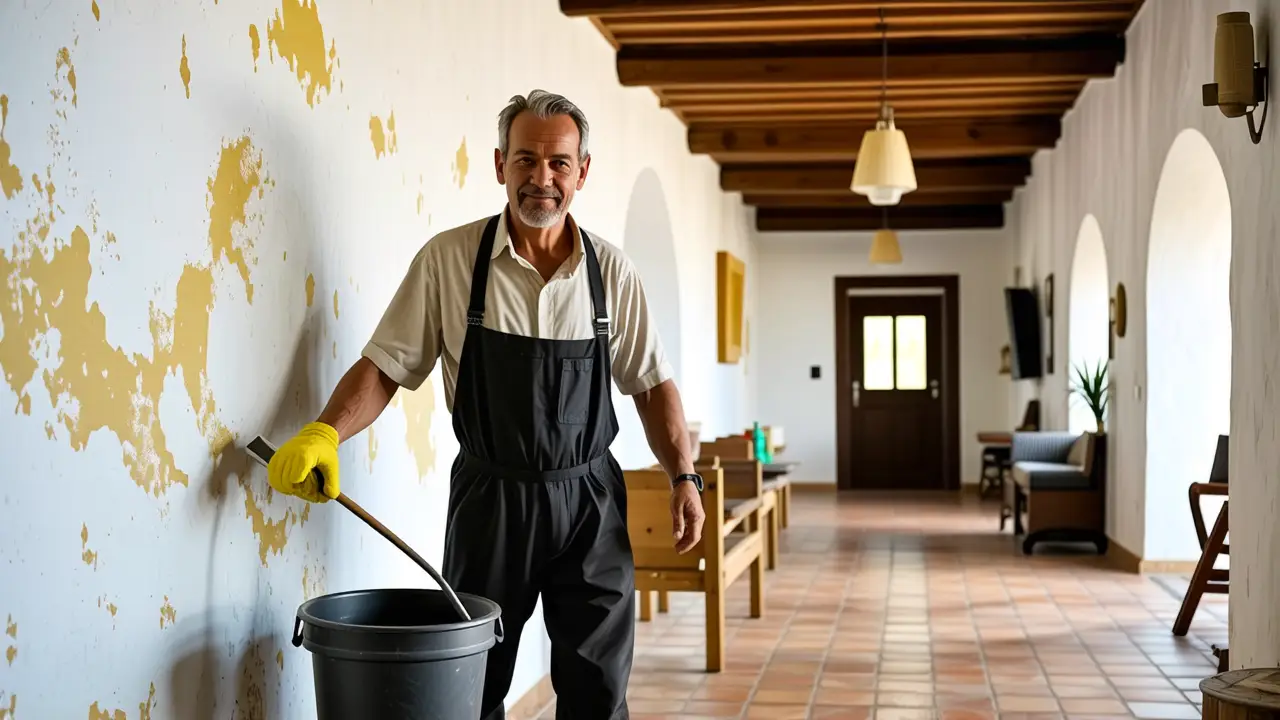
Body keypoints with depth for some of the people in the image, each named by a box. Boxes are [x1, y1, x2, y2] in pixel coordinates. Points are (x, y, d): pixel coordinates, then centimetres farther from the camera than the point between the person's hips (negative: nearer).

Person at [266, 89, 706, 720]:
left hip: (589, 501, 1)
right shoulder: (448, 259, -6)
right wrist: (324, 432, -18)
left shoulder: (611, 272, 0)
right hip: (488, 501, -1)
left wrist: (684, 477, -1)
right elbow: (387, 364, -4)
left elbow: (651, 384, 7)